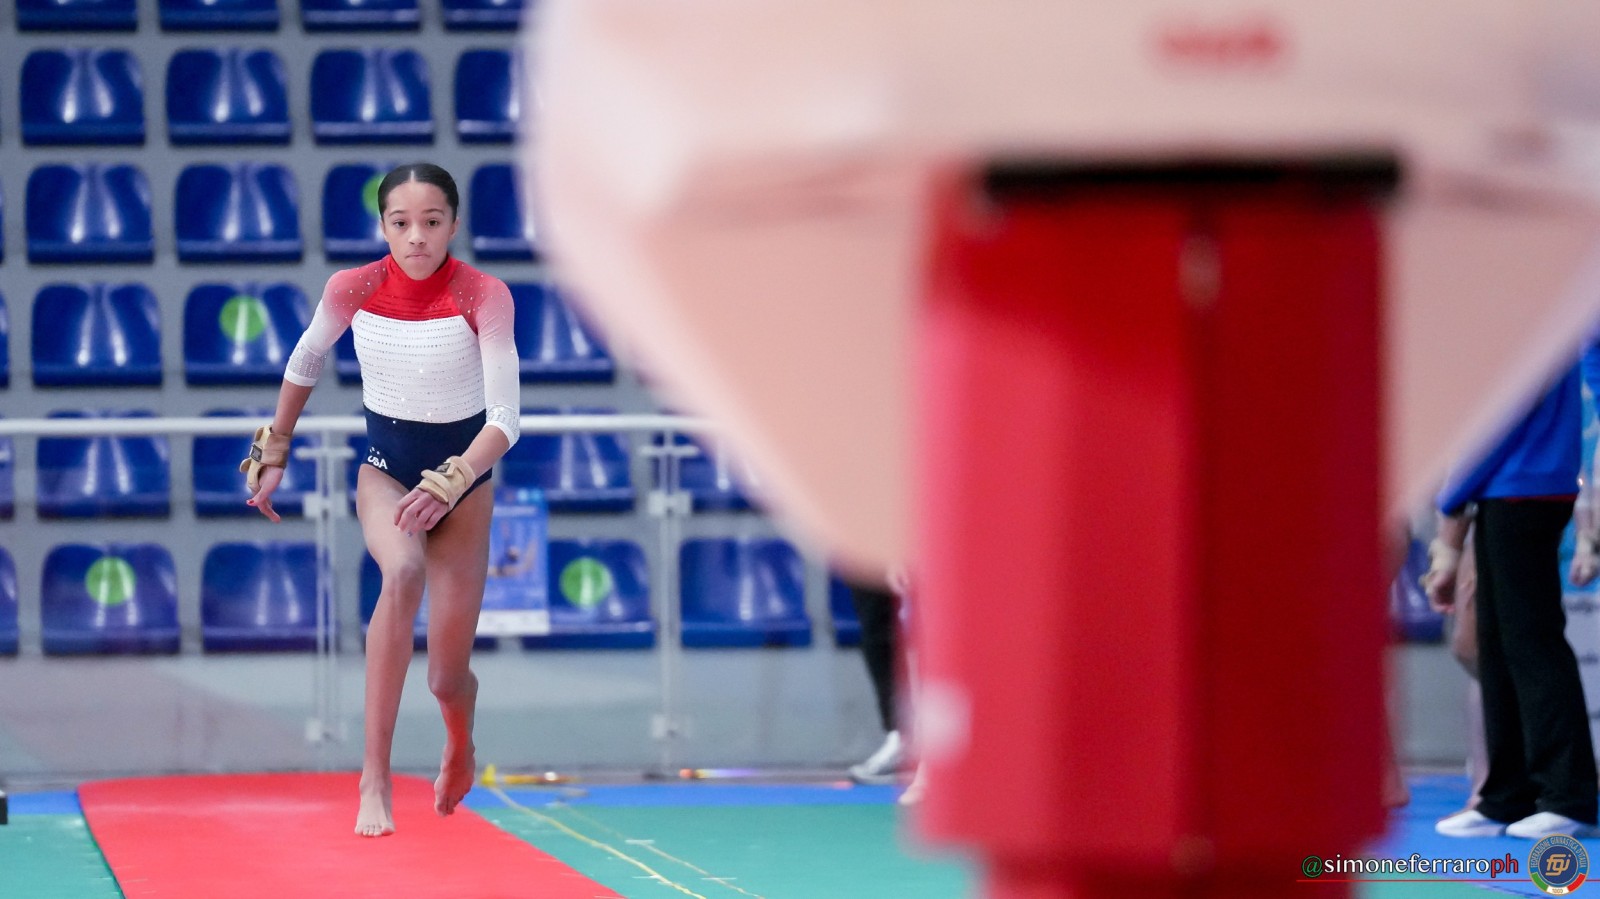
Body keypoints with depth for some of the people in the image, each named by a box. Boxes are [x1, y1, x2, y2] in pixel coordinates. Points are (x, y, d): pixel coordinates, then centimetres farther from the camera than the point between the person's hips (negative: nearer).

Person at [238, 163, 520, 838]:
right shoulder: (352, 289, -12)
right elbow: (305, 363, 9)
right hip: (385, 470, 0)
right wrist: (273, 453, 14)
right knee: (404, 571, -36)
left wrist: (446, 486, -37)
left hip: (464, 479, 0)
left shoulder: (484, 297, -19)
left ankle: (460, 749, 42)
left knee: (448, 675, 1)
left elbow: (504, 419, -24)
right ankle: (374, 778, -36)